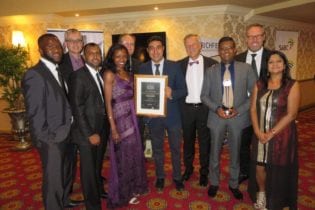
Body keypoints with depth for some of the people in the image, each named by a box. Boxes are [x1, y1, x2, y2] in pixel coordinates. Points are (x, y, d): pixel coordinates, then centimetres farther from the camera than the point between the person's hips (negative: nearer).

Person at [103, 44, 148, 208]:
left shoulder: (128, 74, 10)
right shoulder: (109, 74, -9)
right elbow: (108, 102, -13)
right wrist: (113, 128, -16)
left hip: (132, 117, 7)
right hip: (120, 119, -6)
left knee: (134, 153, 16)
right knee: (122, 156, 6)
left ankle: (132, 187, 36)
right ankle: (123, 194, 26)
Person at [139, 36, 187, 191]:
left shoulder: (174, 66, -3)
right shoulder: (142, 68, 1)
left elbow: (183, 90, -3)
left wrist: (172, 94, -23)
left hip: (172, 114, 0)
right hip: (152, 115, 1)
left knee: (176, 148, 14)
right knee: (157, 149, 17)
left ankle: (177, 177, 35)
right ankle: (160, 177, 37)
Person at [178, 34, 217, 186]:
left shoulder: (212, 64, -4)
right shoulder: (180, 64, 2)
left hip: (204, 108, -1)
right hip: (186, 108, 2)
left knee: (204, 142, 11)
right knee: (188, 140, 17)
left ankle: (204, 172, 29)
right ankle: (188, 168, 37)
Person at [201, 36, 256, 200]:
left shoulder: (246, 69, -2)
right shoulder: (211, 71, 1)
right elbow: (204, 96, 2)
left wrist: (239, 110, -14)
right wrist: (216, 108, -14)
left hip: (238, 117, 0)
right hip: (217, 116, 1)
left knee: (235, 153, 14)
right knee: (215, 152, 13)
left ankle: (234, 184, 35)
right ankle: (214, 183, 34)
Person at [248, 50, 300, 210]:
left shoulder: (292, 86, -5)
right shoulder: (260, 84, 5)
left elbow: (291, 114, -11)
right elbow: (253, 109, 2)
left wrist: (272, 133, -15)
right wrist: (258, 132, -11)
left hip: (281, 135, -2)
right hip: (260, 135, 3)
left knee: (278, 171, 9)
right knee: (259, 168, 7)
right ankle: (261, 194, 38)